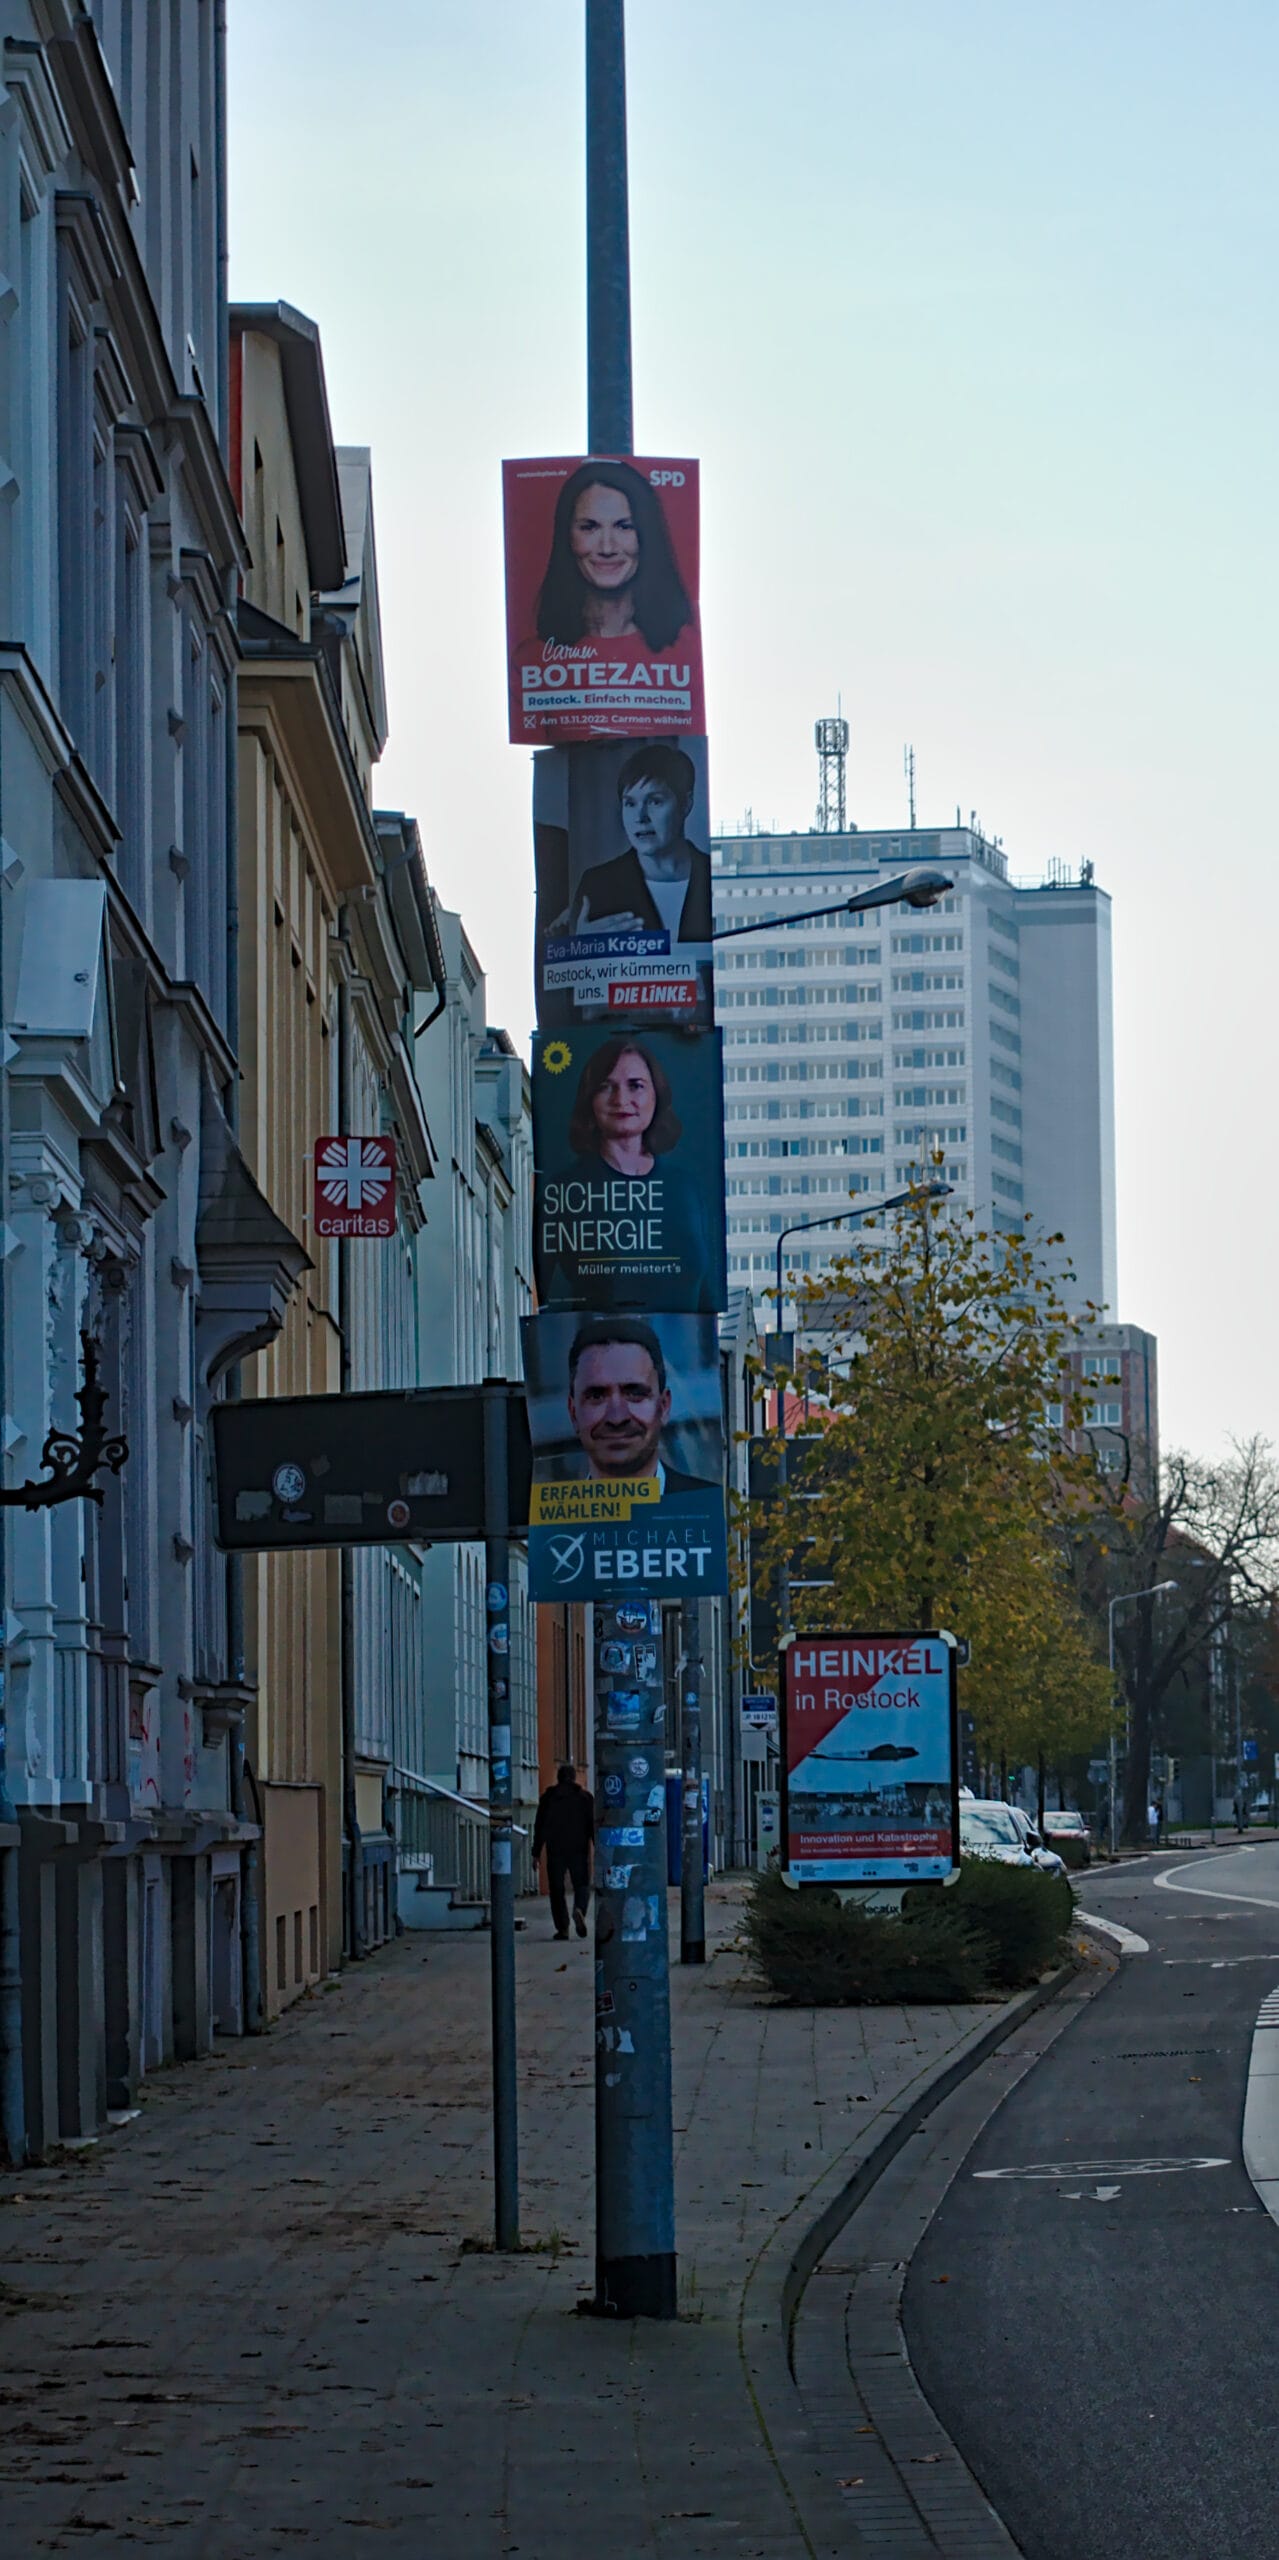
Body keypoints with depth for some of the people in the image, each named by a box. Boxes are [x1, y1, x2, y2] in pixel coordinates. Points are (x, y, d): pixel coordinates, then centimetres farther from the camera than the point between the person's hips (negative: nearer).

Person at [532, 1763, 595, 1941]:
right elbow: (593, 1825, 0)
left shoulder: (548, 1797, 4)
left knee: (557, 1888, 5)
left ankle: (562, 1927, -2)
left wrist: (536, 1853, 6)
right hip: (579, 1850, 0)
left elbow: (539, 1826, 4)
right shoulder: (585, 1796, 2)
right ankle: (579, 1910, -22)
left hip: (555, 1850, 0)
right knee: (582, 1884, 9)